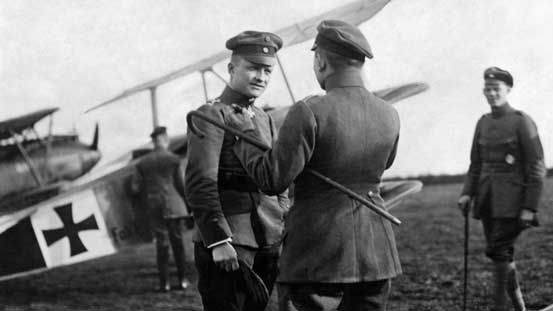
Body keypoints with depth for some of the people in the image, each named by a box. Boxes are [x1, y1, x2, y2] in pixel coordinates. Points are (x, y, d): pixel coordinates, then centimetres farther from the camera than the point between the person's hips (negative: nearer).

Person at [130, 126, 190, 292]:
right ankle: (182, 280, 9)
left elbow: (135, 187, 3)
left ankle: (164, 282, 3)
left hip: (154, 208, 2)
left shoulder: (143, 163, 3)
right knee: (178, 242, 7)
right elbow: (182, 184, -5)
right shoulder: (174, 159, -4)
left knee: (161, 244, 5)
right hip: (174, 206, -2)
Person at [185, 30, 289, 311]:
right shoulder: (211, 115, -6)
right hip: (226, 246, -7)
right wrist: (218, 241, -21)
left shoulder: (266, 121, 18)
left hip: (267, 245, 7)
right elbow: (199, 183, -15)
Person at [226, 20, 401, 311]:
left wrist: (246, 135, 1)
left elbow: (271, 180, -14)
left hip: (317, 253, -6)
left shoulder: (310, 112, -16)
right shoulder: (389, 116, 3)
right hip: (375, 253, 6)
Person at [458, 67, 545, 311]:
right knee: (503, 253, 9)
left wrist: (529, 208, -14)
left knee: (498, 250, -13)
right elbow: (476, 164, 16)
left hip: (512, 199, -6)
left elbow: (536, 168, -9)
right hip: (488, 198, 6)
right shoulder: (483, 123, 11)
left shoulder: (522, 122, -7)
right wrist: (467, 193, 1)